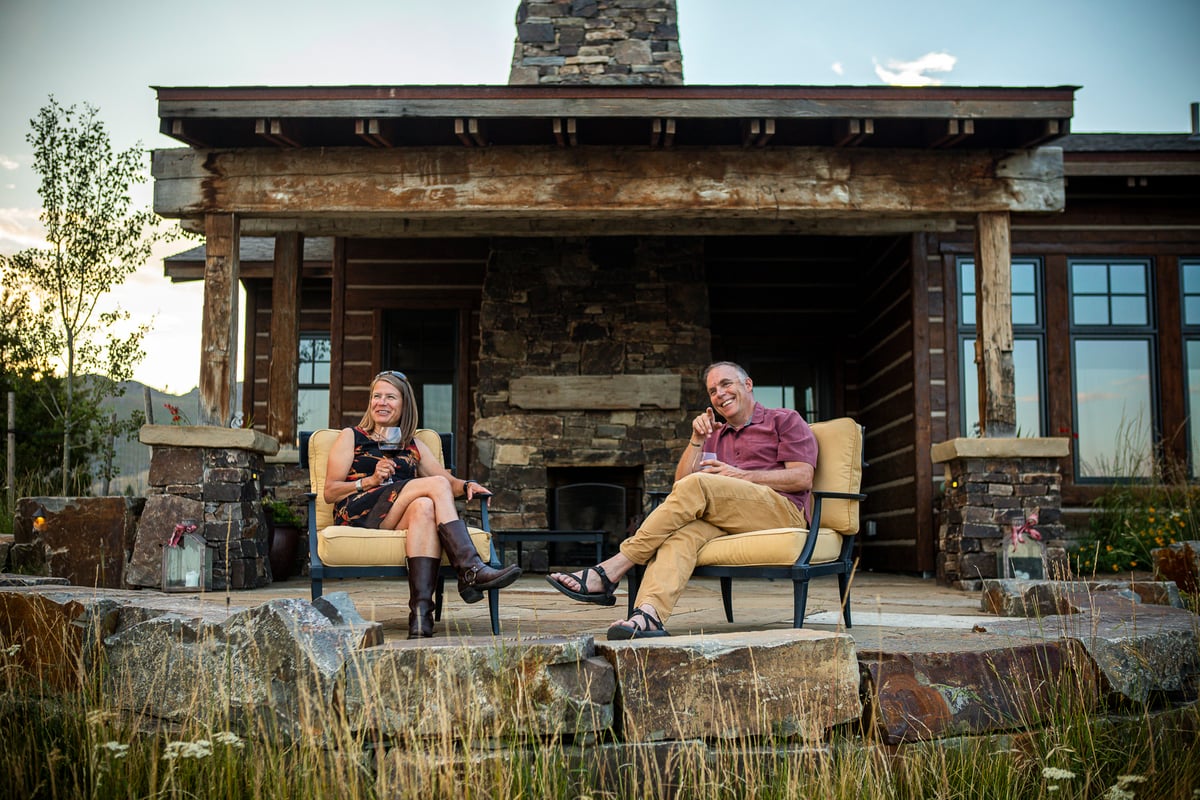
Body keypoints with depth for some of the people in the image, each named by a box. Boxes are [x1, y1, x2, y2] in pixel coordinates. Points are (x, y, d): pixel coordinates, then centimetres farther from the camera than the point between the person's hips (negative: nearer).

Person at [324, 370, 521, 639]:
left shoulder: (413, 446, 28)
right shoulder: (351, 437, 20)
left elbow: (450, 481, 19)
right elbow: (330, 493, 8)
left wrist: (466, 485, -5)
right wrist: (371, 480, -8)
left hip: (400, 520, 3)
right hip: (358, 516, -3)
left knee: (424, 508, -37)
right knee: (436, 484, -25)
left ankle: (421, 611, -50)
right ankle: (471, 570, -37)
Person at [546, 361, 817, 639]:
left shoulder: (785, 420, 17)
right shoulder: (714, 434, 32)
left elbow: (802, 478, 1)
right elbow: (681, 480, 20)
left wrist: (739, 475, -5)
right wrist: (697, 440, 6)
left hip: (782, 511, -4)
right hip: (724, 520, 5)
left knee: (697, 485, -29)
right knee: (683, 532, -32)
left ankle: (609, 572, -32)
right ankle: (649, 614, -56)